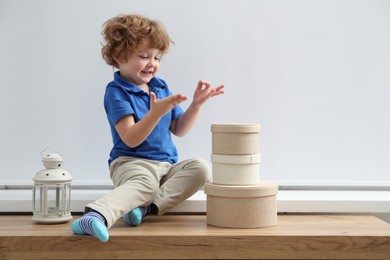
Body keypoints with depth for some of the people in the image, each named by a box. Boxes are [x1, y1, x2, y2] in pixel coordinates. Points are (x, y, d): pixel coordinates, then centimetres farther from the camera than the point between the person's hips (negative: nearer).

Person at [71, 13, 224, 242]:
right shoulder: (116, 92, -5)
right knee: (144, 182, -40)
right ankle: (95, 215, -64)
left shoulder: (161, 87, 16)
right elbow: (130, 139, -17)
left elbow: (179, 129, 18)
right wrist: (156, 112, -29)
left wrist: (196, 104, 3)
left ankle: (148, 206, -30)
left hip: (167, 164, 7)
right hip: (131, 162, -6)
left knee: (200, 167, -21)